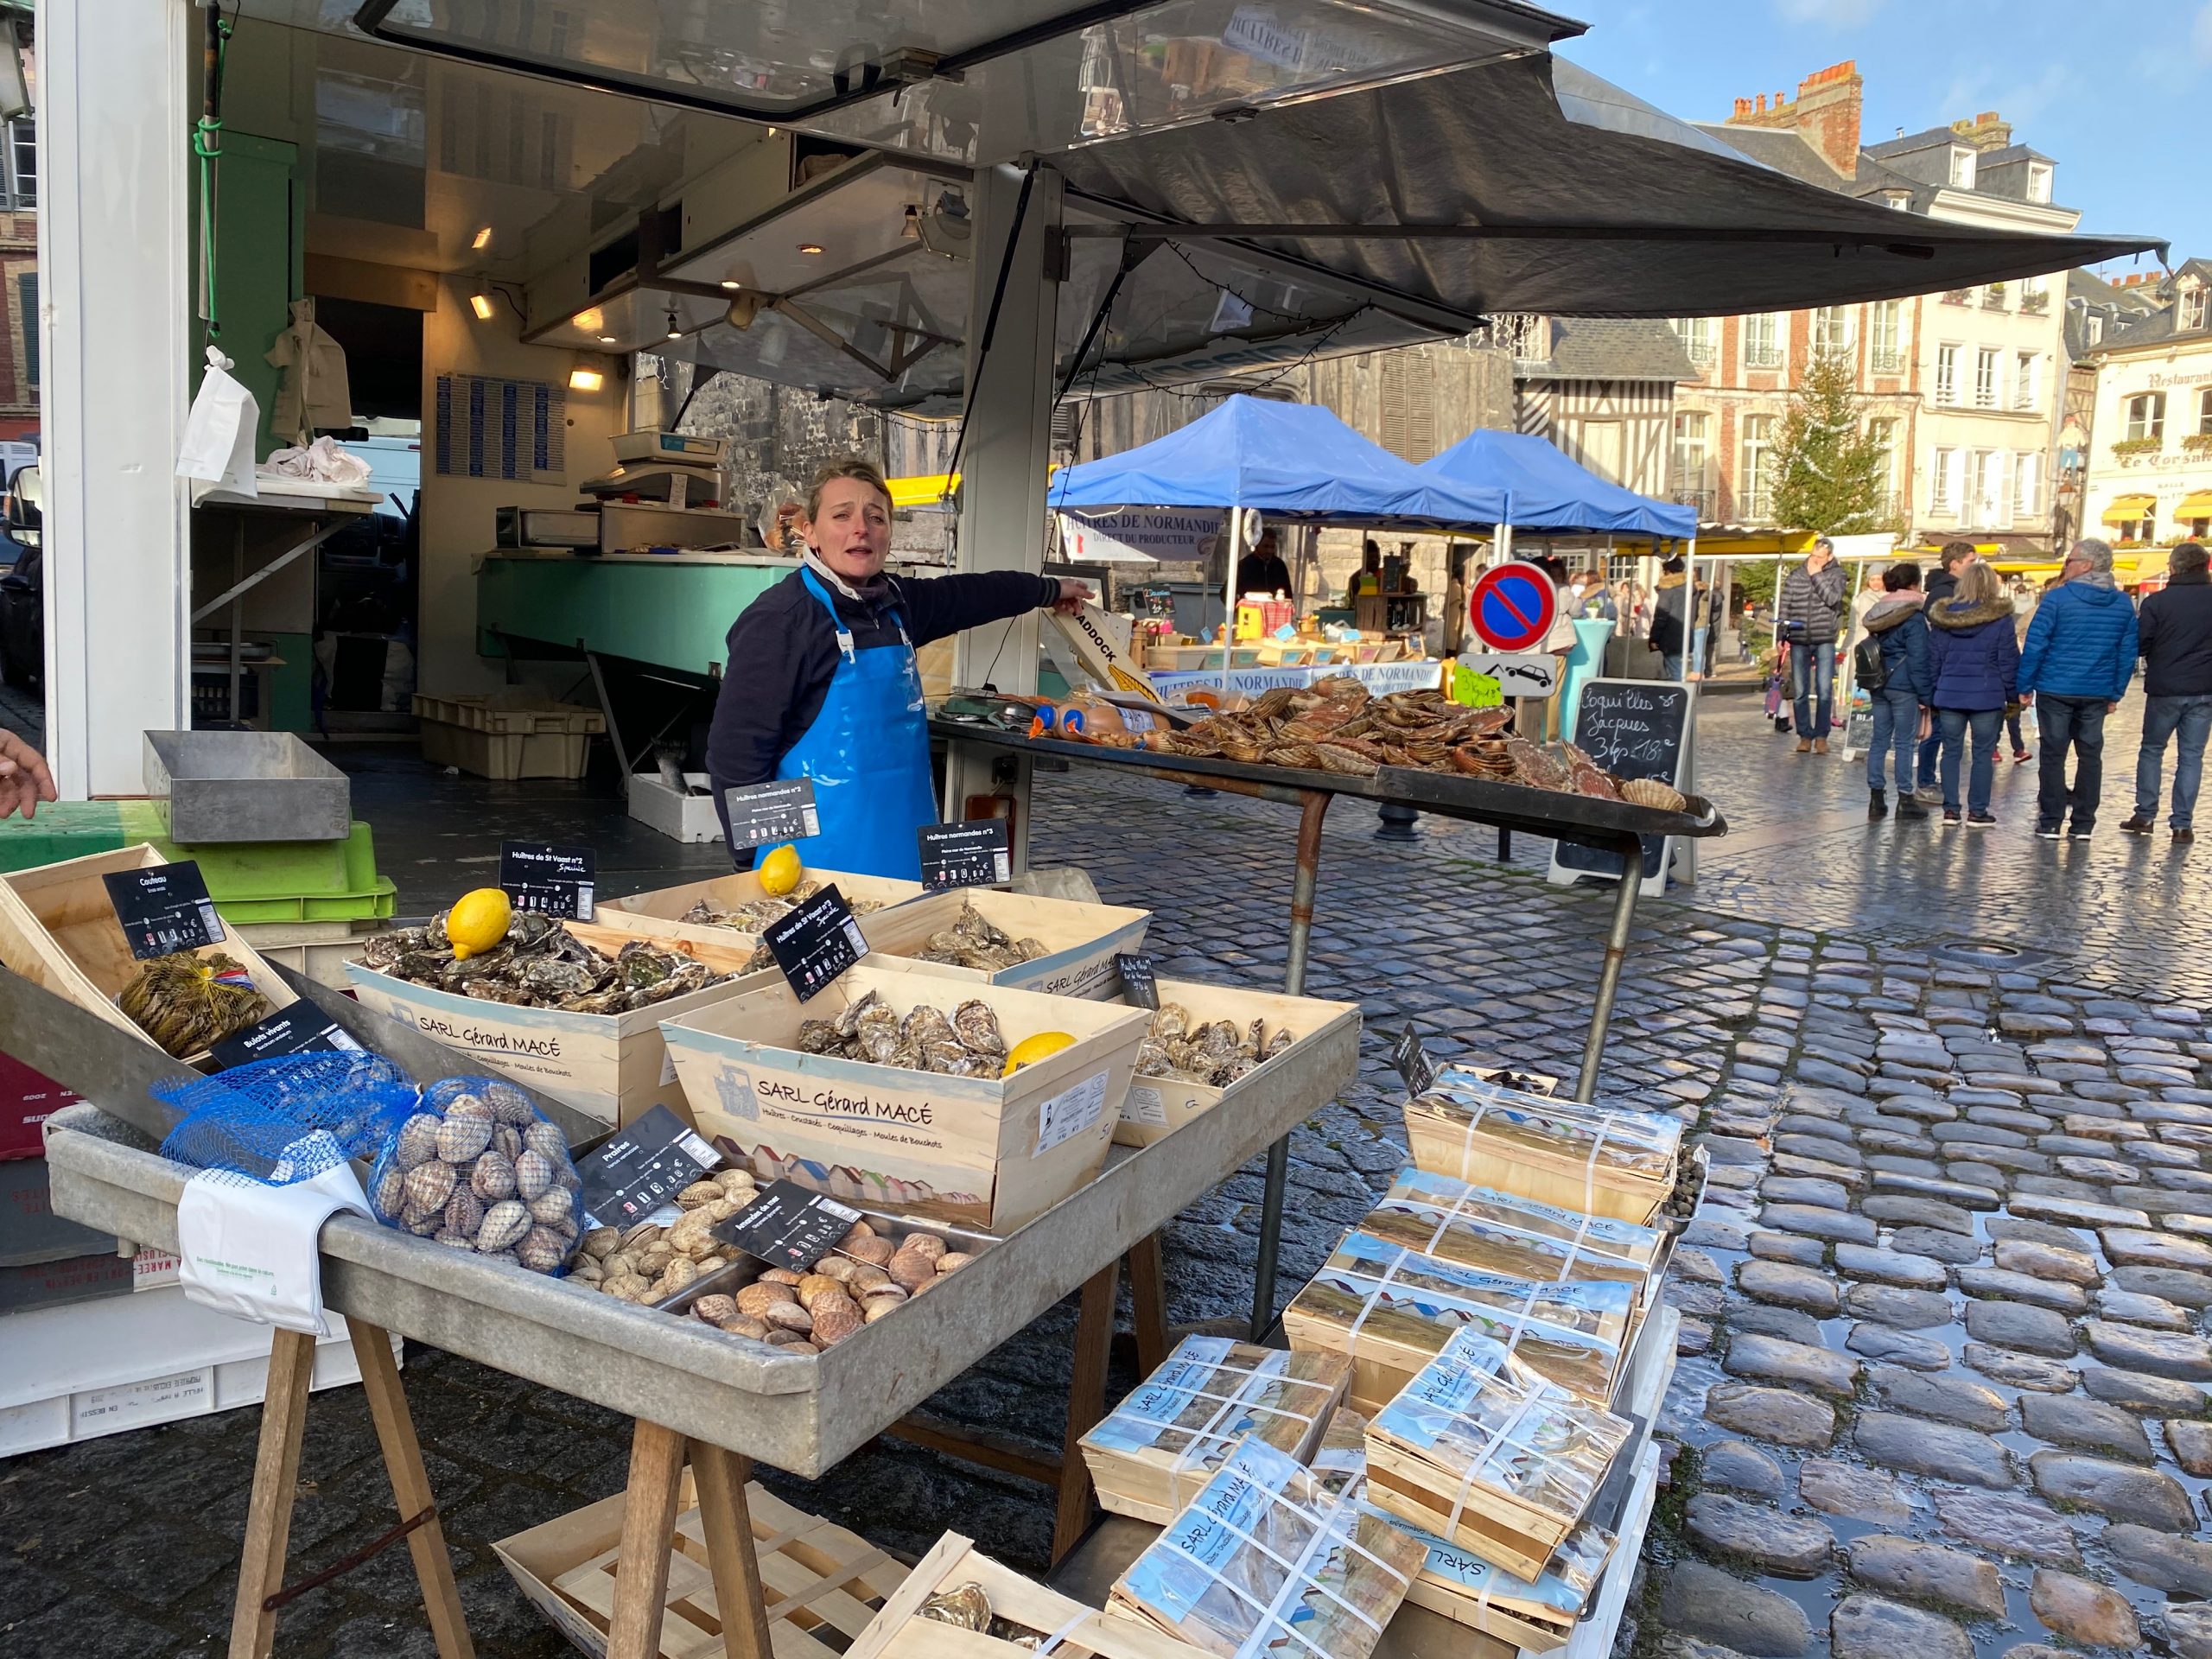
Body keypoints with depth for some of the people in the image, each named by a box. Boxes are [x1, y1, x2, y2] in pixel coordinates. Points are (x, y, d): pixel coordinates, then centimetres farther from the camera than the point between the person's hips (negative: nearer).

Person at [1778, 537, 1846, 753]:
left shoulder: (1836, 574, 3)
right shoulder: (1794, 576, 7)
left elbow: (1833, 599, -14)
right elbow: (1784, 607, 8)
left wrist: (1816, 575, -10)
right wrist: (1781, 637, 1)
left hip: (1824, 641, -2)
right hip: (1798, 641, 2)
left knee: (1824, 691, -4)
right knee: (1800, 692, 4)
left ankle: (1821, 736, 3)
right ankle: (1805, 736, 11)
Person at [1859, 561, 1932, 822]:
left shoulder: (1878, 614, 11)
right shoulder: (1914, 617, -12)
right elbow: (1918, 659, -14)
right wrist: (1925, 694, -10)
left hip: (1879, 684, 7)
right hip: (1904, 687, -7)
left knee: (1880, 740, 9)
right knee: (1904, 742, -1)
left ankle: (1875, 799, 10)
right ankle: (1905, 800, 4)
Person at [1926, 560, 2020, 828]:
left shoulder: (1942, 616, 2)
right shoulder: (2000, 618, -5)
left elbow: (1933, 659, 7)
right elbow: (2009, 660, -4)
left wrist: (1932, 694, 13)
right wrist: (2013, 694, 4)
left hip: (1949, 695, 2)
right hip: (1987, 696, -2)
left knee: (1951, 751, 9)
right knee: (1983, 754, 5)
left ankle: (1950, 810, 9)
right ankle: (1977, 812, 8)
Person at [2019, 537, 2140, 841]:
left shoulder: (2058, 598, -10)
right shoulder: (2123, 604, 5)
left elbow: (2035, 645, -11)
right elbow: (2128, 653, 7)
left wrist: (2025, 685, -3)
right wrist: (2115, 693, 13)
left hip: (2055, 690, -4)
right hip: (2098, 693, 4)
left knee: (2053, 754, 3)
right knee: (2090, 755, 10)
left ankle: (2051, 822, 4)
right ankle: (2084, 824, 12)